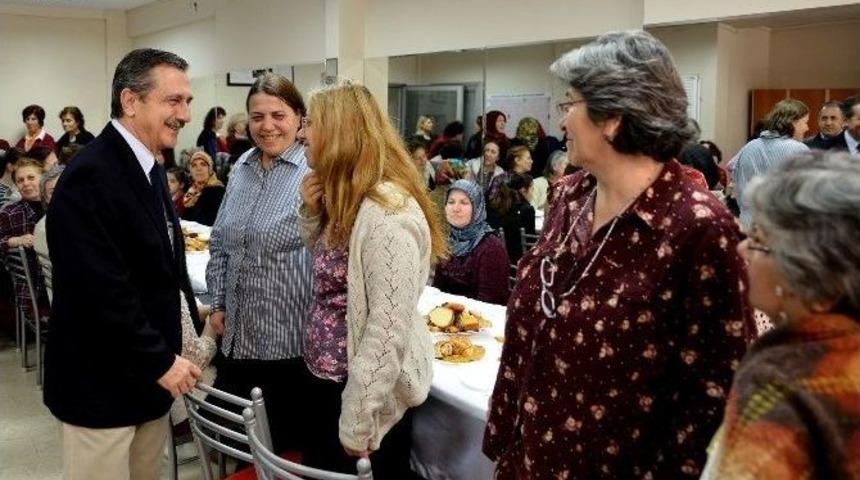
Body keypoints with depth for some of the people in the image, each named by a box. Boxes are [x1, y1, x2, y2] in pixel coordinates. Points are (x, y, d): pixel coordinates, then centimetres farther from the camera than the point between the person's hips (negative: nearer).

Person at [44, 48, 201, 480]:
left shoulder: (147, 168, 9)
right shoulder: (91, 177, -21)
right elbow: (101, 290, -25)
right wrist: (160, 360, -18)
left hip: (146, 375, 9)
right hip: (102, 383, -8)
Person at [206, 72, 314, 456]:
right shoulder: (241, 168, 8)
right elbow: (220, 243, 15)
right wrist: (218, 304, 9)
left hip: (290, 336, -6)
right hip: (237, 332, 6)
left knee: (287, 441, 11)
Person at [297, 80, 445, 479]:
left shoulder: (388, 214, -26)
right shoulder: (347, 200, 4)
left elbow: (388, 331, -27)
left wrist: (357, 421, -23)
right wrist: (312, 212, -1)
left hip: (369, 393, -9)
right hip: (331, 377, 9)